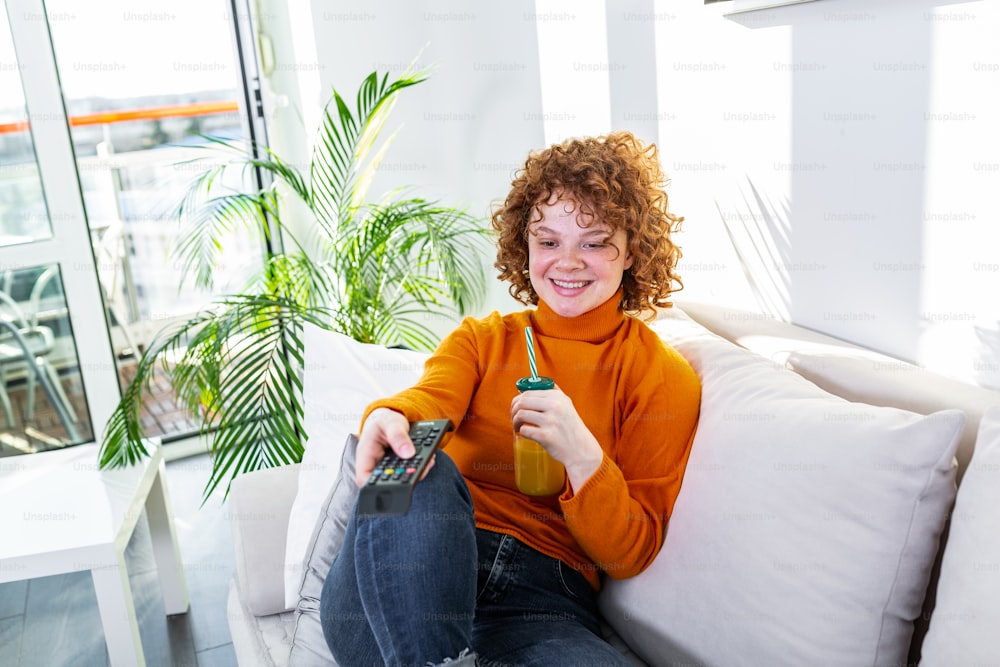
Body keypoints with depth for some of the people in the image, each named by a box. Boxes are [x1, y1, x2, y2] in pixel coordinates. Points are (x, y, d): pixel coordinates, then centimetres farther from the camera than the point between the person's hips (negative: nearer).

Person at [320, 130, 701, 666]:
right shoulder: (480, 338, 17)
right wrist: (389, 418, -32)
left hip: (542, 604, -1)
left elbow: (629, 556, 2)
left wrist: (582, 457, -18)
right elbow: (430, 397, -7)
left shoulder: (663, 379, 8)